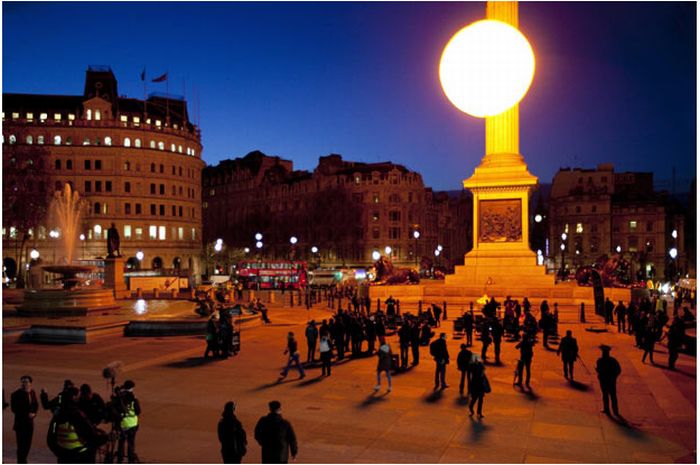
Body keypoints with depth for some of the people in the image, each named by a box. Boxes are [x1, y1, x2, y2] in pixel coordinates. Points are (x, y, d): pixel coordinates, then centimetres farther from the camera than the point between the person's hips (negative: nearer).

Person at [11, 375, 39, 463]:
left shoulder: (32, 393, 5)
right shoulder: (16, 394, -9)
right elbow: (14, 409, -11)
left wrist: (34, 413, -7)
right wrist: (26, 414, -15)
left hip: (30, 422, 4)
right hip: (20, 422, -4)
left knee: (28, 444, 8)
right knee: (21, 445, -7)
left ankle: (23, 460, 23)